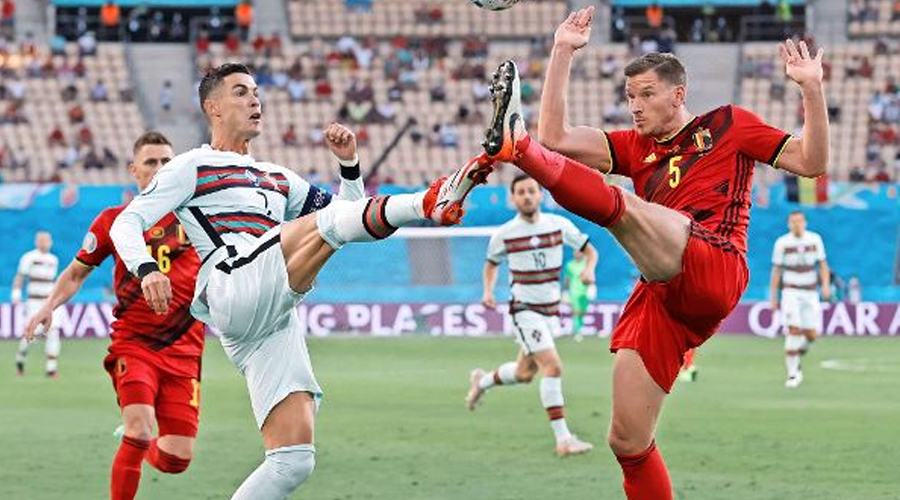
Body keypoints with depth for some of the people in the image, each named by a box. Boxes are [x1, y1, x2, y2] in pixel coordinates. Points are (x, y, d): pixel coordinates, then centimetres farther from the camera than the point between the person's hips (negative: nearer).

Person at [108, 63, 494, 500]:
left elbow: (349, 214, 35)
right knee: (326, 222, -25)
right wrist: (146, 270, -14)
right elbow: (127, 223, 6)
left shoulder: (277, 178, 35)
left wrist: (349, 164, 18)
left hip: (277, 320, 7)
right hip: (234, 289, -7)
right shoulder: (192, 168, 16)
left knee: (293, 460, -4)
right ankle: (429, 204, -49)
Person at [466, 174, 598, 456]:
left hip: (551, 310, 5)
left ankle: (482, 381, 48)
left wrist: (589, 269, -15)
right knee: (553, 367, -20)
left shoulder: (559, 225, -3)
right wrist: (488, 292, -6)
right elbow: (491, 264, 11)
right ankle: (563, 439, -20)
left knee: (525, 373, 17)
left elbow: (589, 249, 7)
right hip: (525, 309, -5)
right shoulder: (504, 235, -7)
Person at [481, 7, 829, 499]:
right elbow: (555, 138, 16)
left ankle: (516, 146, -52)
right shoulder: (636, 147, 28)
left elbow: (810, 162, 12)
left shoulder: (727, 124, 17)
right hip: (659, 297, 7)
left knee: (618, 203, -30)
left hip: (715, 269, -6)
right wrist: (562, 54, 15)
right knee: (627, 442, 1)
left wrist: (811, 89, -1)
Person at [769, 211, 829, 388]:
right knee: (794, 331, -16)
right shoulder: (782, 243, -4)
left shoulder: (815, 239, 2)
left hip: (810, 293, 3)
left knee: (810, 335, -2)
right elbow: (776, 271, 1)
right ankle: (792, 374, -10)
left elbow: (823, 265, 5)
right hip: (791, 292, -3)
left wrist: (826, 285, -12)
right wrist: (773, 298, -2)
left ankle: (795, 358, 28)